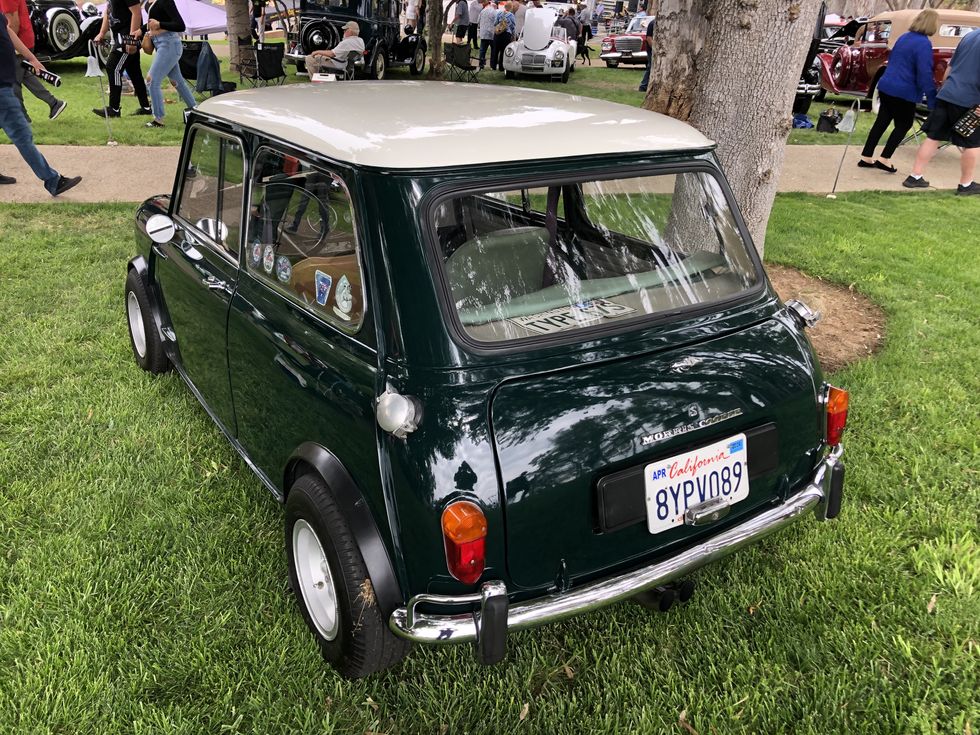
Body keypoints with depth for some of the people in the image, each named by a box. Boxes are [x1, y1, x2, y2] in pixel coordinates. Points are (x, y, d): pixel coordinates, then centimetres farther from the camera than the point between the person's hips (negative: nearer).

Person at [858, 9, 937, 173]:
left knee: (881, 122, 14)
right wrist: (932, 100, -18)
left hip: (886, 87, 7)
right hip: (903, 92, -7)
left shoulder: (904, 37, 9)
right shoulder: (924, 44, -16)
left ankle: (866, 157, 15)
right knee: (904, 125, 8)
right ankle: (884, 159, 3)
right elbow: (925, 74, -20)